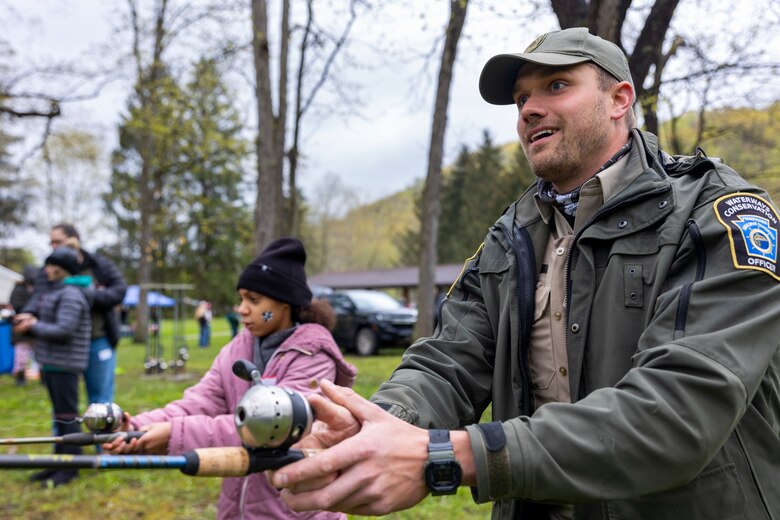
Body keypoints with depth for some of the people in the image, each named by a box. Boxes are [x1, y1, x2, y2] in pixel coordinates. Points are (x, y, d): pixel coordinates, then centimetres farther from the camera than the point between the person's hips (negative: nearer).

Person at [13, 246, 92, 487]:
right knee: (59, 414, 15)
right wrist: (29, 321, 0)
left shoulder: (71, 294, -16)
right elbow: (46, 321, 20)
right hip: (51, 362, 10)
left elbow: (63, 330, -23)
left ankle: (71, 467, 0)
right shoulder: (53, 291, 16)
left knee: (67, 415, -5)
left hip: (64, 365, -10)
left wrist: (33, 326, -12)